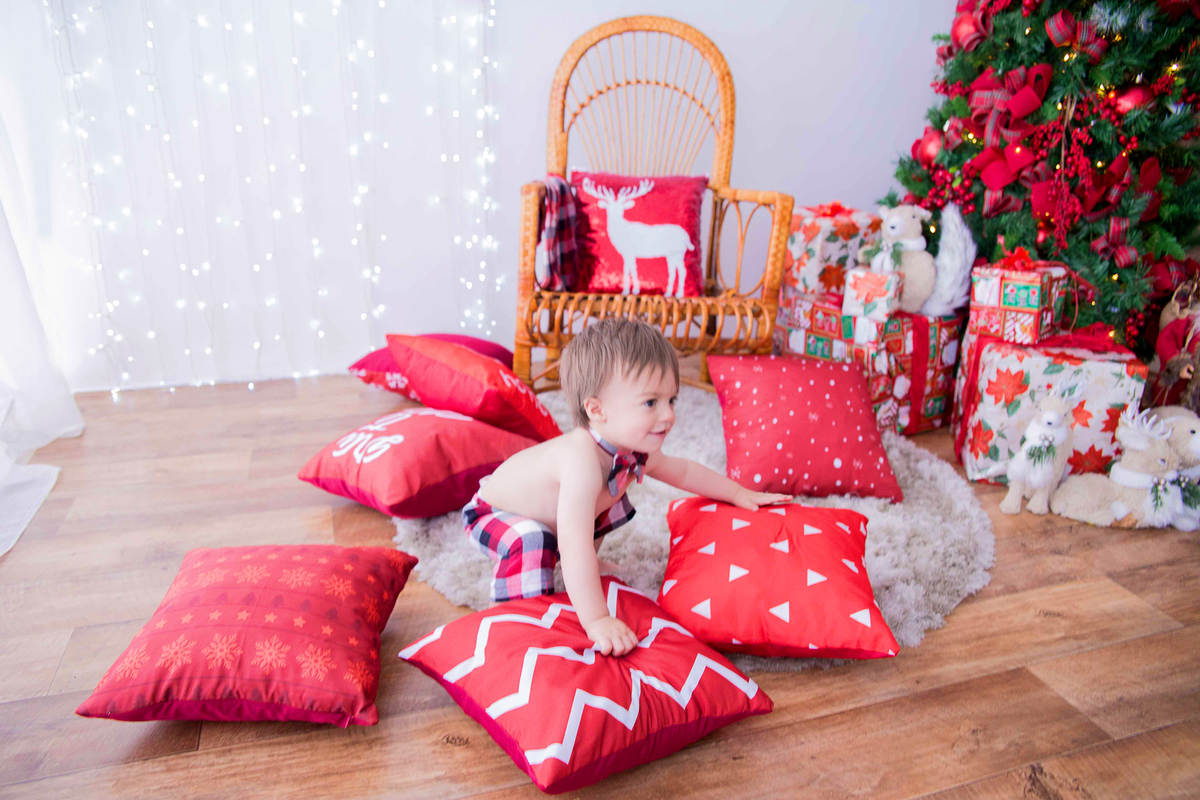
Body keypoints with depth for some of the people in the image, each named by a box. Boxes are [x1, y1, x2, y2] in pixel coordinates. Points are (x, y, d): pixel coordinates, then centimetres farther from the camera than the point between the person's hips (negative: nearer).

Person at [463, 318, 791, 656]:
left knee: (612, 504, 10)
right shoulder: (582, 461, -46)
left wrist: (740, 494, 8)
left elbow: (681, 470, 6)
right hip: (492, 513, -8)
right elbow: (573, 544, -50)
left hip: (547, 507, 8)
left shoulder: (635, 450, -16)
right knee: (531, 541, -36)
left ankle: (582, 565, 31)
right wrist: (596, 620, -50)